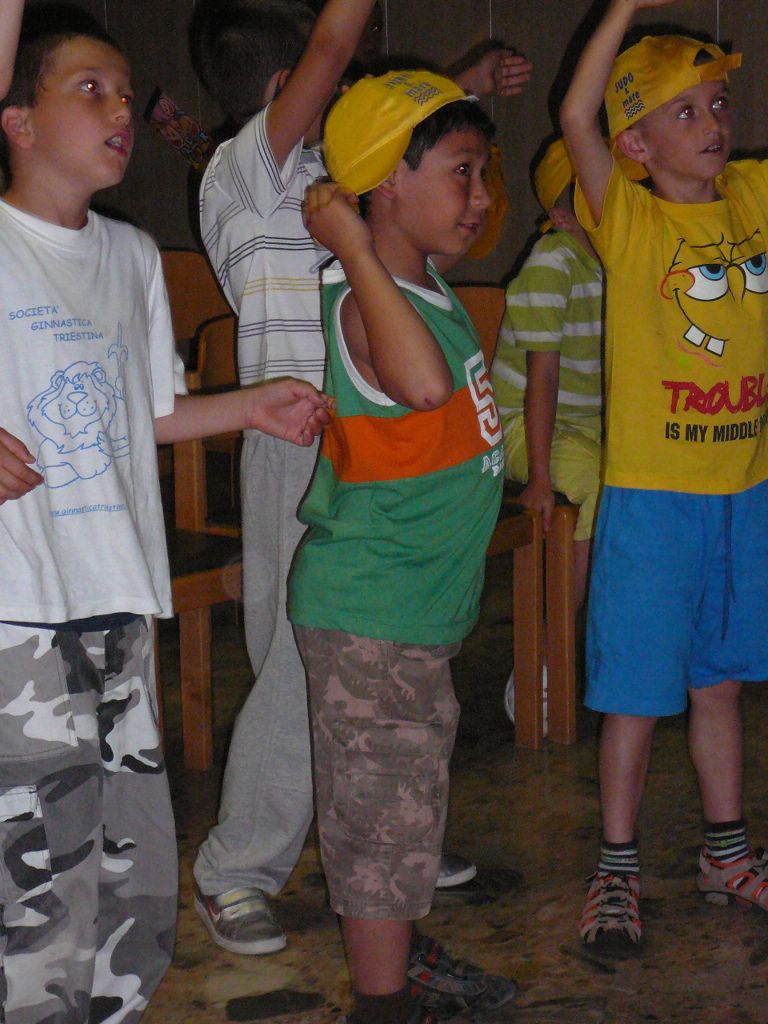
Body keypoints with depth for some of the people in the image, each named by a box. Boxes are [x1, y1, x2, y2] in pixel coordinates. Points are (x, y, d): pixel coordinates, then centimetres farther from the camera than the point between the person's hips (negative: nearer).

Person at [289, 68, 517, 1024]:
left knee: (408, 802, 22)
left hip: (420, 602, 10)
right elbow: (423, 383, -45)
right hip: (368, 610, -10)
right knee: (384, 810, 0)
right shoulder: (364, 305, -23)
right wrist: (354, 249, -35)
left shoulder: (427, 285, 6)